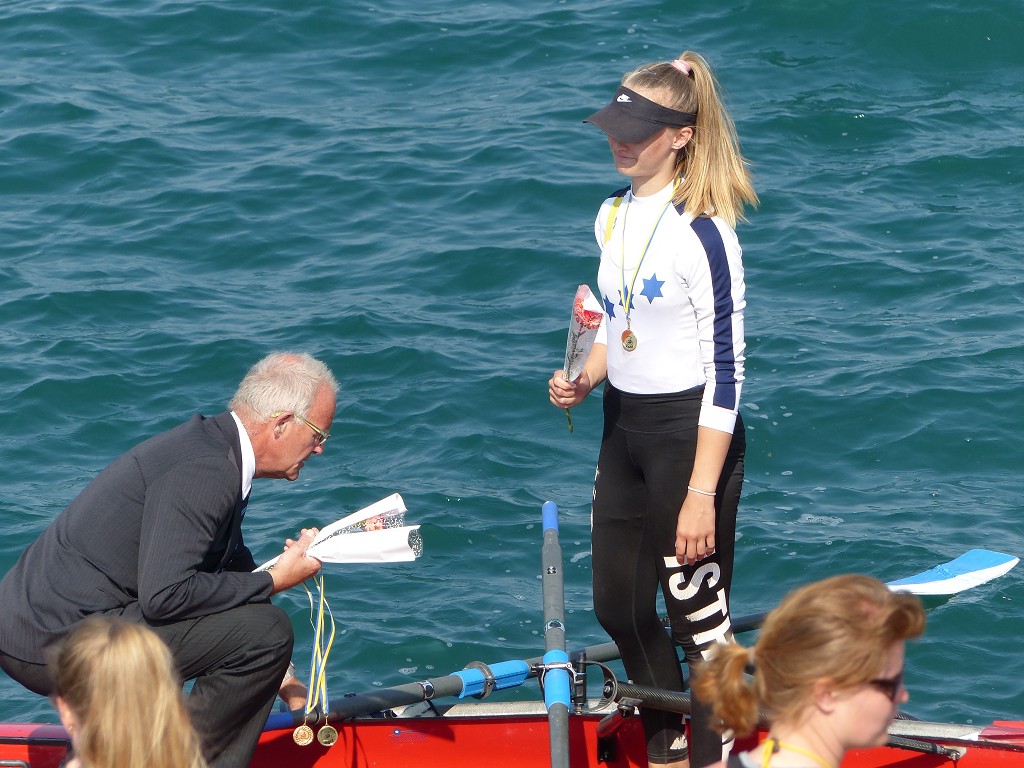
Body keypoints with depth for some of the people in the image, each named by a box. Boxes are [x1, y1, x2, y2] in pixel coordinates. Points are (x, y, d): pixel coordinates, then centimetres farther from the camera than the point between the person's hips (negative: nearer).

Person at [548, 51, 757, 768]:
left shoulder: (701, 230, -19)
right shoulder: (615, 214, 6)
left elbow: (725, 368, -19)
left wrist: (701, 493, -21)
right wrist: (583, 382, 0)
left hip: (690, 432, -8)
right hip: (624, 426, 8)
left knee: (698, 615, 0)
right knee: (620, 608, 14)